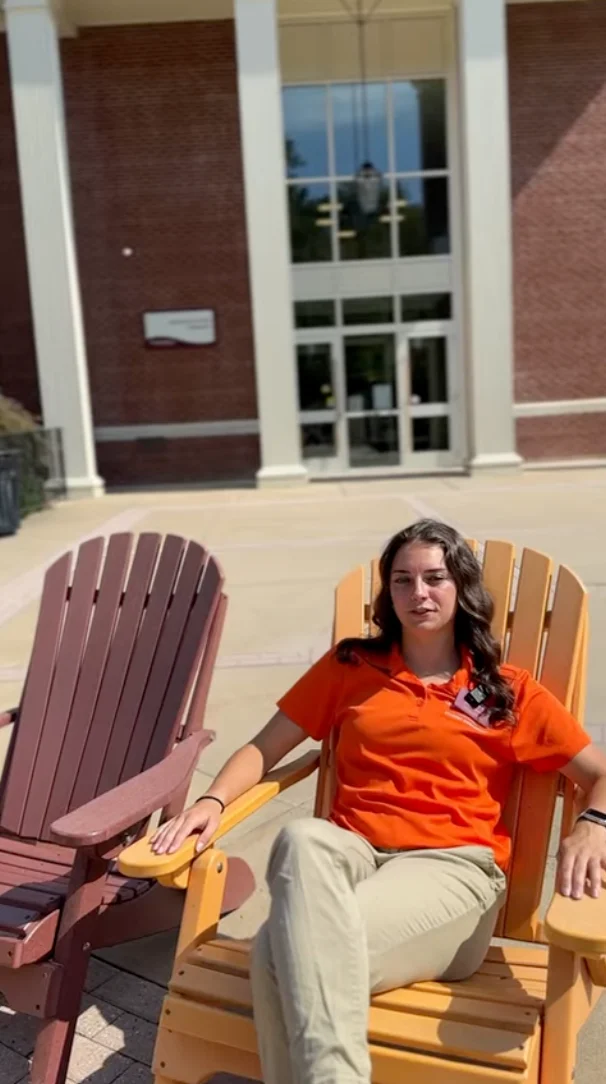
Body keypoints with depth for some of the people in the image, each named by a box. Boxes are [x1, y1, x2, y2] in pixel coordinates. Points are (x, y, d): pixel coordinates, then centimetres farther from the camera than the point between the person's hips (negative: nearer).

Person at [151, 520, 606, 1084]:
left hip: (450, 865, -2)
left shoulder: (508, 691, 11)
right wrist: (212, 801, -4)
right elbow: (265, 748, 16)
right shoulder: (349, 666, 16)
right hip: (351, 850, 3)